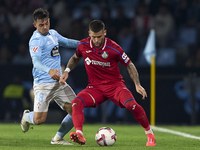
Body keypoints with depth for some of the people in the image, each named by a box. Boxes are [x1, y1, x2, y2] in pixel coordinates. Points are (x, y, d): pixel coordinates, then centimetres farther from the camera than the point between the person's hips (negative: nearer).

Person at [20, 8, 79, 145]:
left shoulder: (53, 34, 13)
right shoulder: (36, 40, -13)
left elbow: (67, 42, 34)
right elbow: (36, 62, -28)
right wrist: (49, 71, -45)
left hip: (59, 81, 7)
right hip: (43, 84, -7)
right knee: (39, 119, -11)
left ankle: (58, 138, 14)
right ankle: (26, 117, 26)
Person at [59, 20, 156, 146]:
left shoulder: (113, 48, -15)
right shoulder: (83, 45, -6)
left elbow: (129, 65, -2)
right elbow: (75, 58, 18)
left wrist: (137, 85, -12)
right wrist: (67, 71, 1)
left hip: (115, 85, -3)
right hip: (94, 87, 3)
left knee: (132, 105, -28)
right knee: (76, 103, -27)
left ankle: (150, 134, -8)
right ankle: (79, 135, -40)